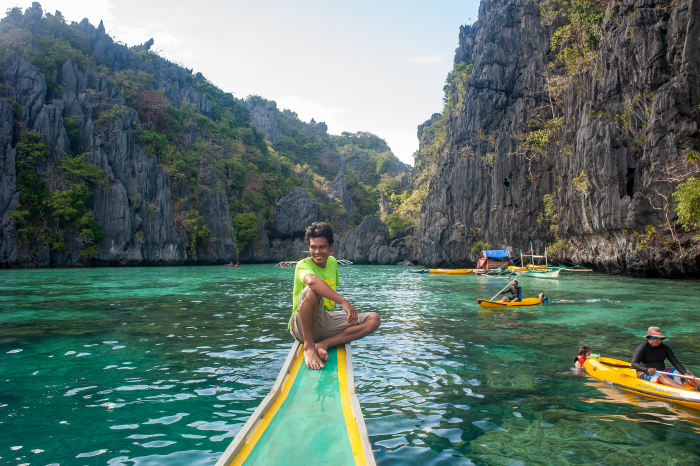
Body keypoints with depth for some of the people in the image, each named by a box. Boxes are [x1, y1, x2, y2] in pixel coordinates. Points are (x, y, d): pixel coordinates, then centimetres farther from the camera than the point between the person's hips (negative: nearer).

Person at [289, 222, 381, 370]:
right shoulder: (303, 265, -14)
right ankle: (308, 347, -24)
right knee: (313, 290, -35)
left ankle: (324, 344, -20)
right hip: (303, 325, -7)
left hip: (327, 321, 7)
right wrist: (344, 302, -44)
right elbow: (312, 280, -38)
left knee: (373, 319, -8)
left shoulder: (332, 262, 8)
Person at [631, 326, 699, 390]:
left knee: (687, 372, -6)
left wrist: (685, 374, -18)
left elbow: (675, 363, -2)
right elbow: (634, 364, -20)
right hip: (645, 374, -7)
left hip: (662, 372, 7)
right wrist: (647, 370, -36)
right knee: (661, 376, -37)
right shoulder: (643, 347, -13)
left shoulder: (665, 348, 5)